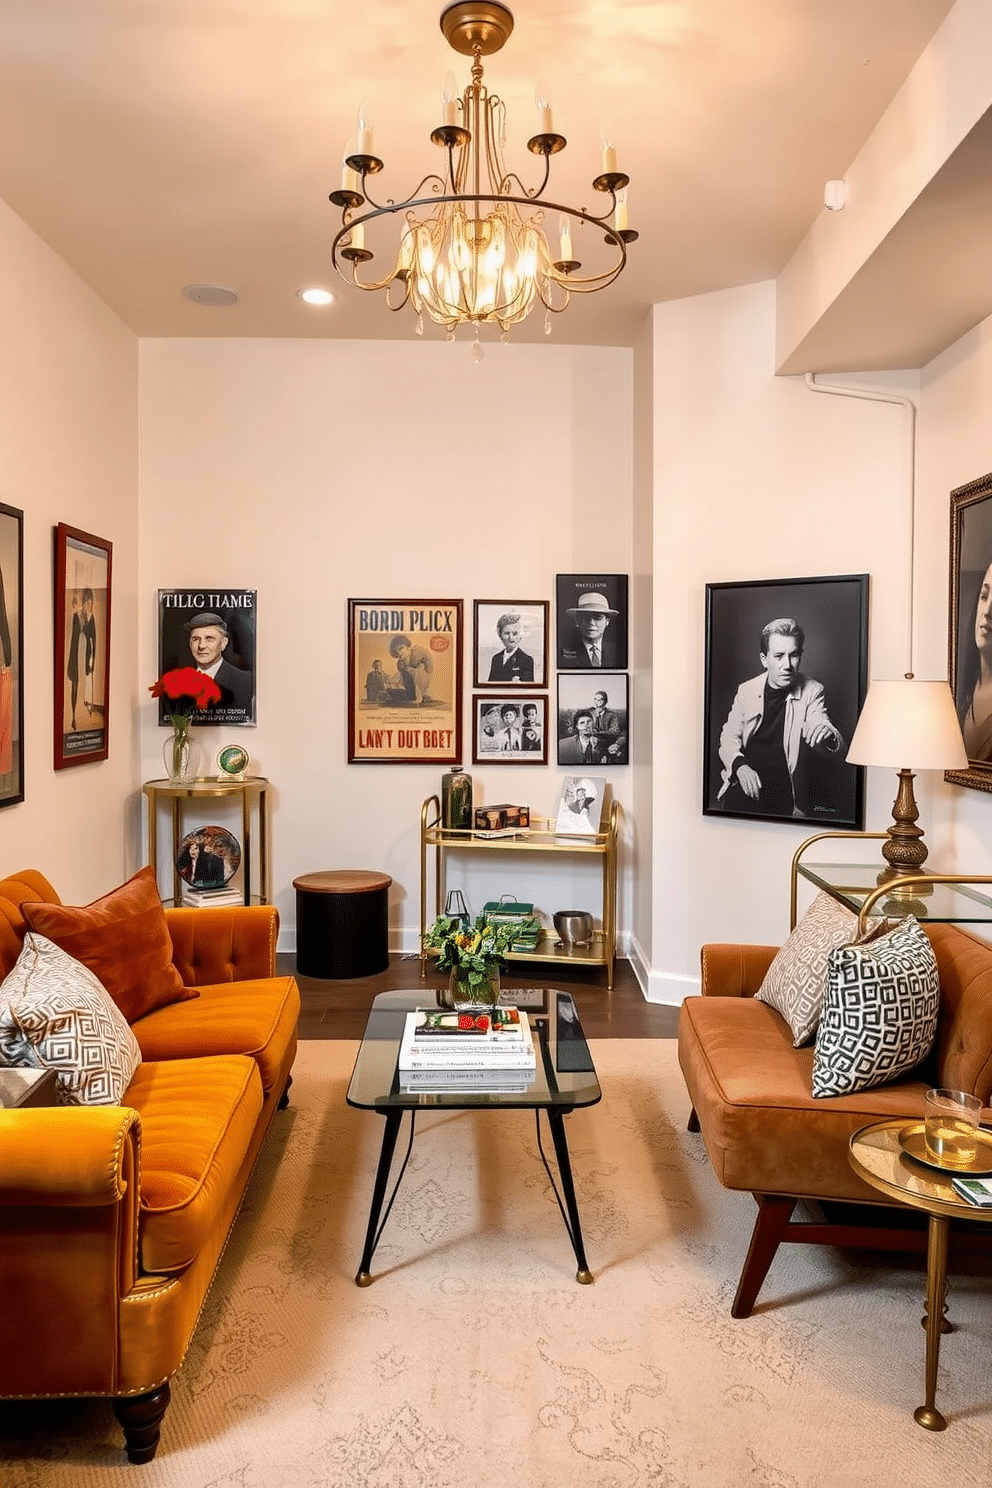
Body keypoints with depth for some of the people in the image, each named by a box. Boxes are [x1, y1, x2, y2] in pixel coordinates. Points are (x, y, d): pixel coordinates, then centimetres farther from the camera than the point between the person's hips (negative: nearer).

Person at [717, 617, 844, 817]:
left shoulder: (811, 692, 2)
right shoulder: (746, 690, 7)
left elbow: (836, 746, -9)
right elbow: (729, 737, 9)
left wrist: (827, 735, -36)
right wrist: (740, 766, -14)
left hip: (785, 788, -1)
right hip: (747, 781, 1)